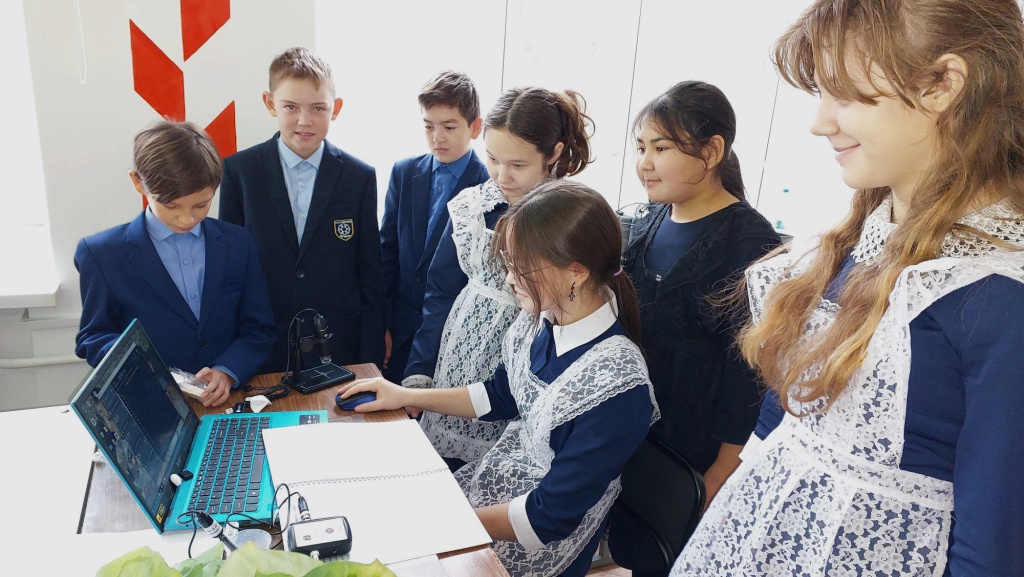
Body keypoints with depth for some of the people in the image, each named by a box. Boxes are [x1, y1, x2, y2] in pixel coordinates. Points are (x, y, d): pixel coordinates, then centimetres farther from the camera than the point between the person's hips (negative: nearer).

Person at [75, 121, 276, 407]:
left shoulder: (238, 244, 6)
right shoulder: (101, 253, 1)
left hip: (228, 402, 2)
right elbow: (93, 338, 7)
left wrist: (227, 372, -11)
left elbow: (259, 330, 7)